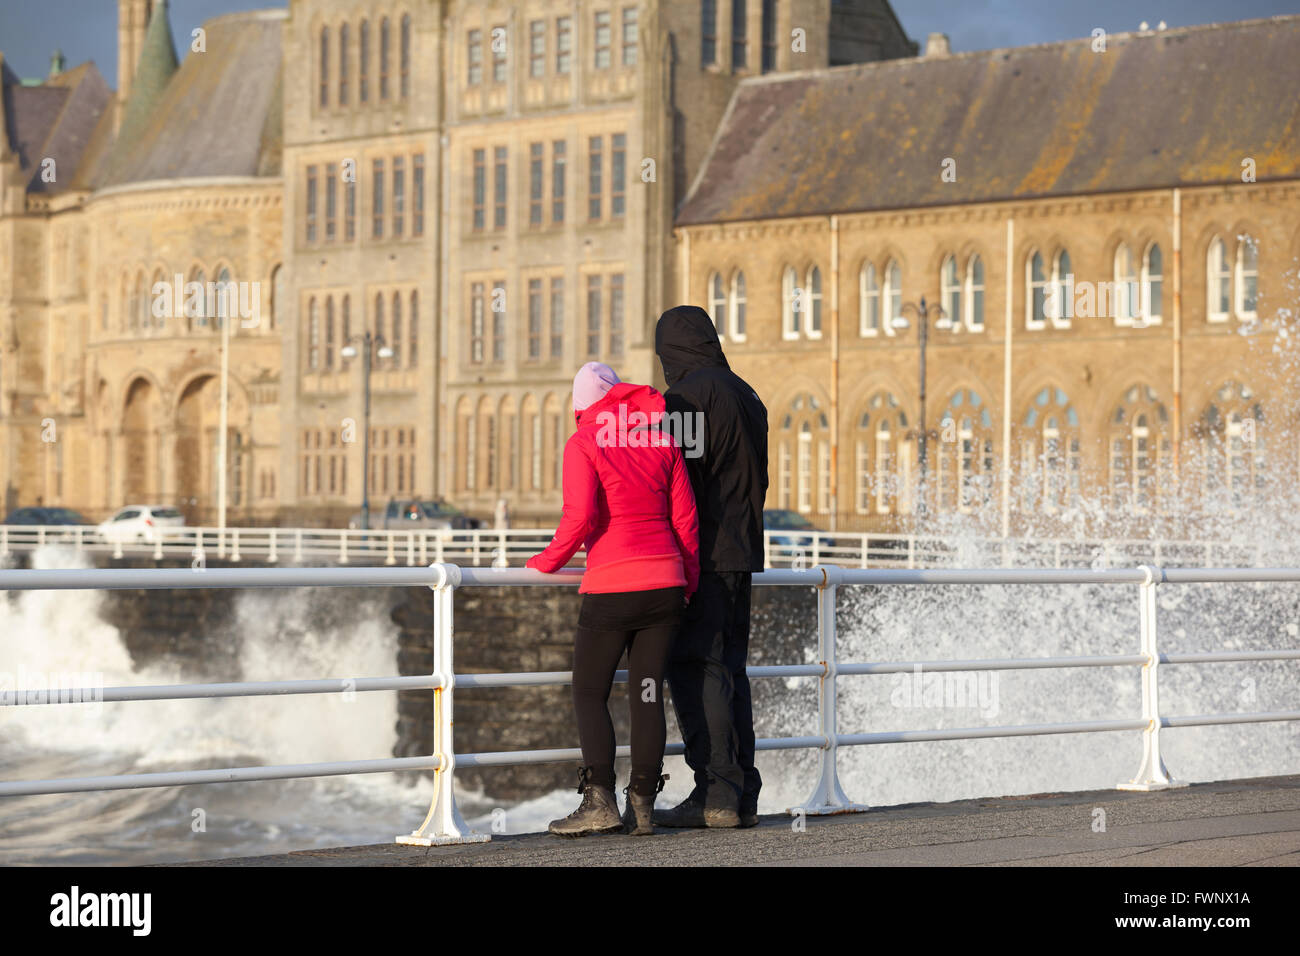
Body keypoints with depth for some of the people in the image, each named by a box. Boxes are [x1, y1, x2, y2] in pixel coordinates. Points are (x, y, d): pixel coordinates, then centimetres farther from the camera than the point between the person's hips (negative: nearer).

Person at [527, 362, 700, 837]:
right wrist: (690, 579, 20)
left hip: (611, 587, -4)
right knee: (647, 693, 7)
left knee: (589, 693, 3)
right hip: (664, 583, 4)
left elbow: (580, 515, -14)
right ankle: (642, 805, 4)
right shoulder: (661, 440, 11)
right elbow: (684, 517, 10)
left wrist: (549, 560, 0)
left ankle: (599, 799, -11)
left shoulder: (584, 442, -2)